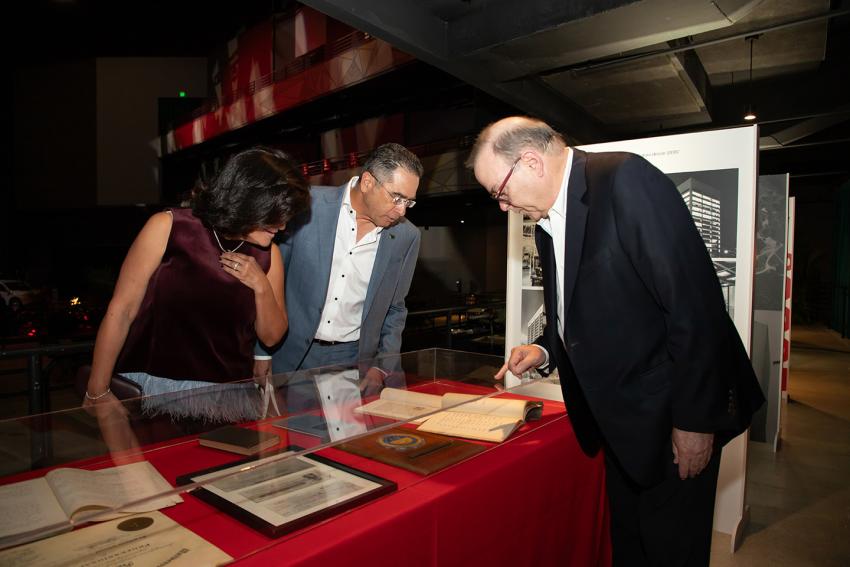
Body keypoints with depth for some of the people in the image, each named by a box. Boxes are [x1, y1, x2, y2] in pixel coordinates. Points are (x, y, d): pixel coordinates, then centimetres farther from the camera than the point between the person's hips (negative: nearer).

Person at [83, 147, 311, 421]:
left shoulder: (267, 256, 2)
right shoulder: (168, 228, -7)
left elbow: (271, 336, 8)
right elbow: (121, 311, -5)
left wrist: (262, 287, -9)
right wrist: (97, 394, -5)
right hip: (150, 386, -2)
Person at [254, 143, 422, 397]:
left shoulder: (406, 237, -4)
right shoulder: (308, 205, -11)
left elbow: (395, 309, 7)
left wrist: (382, 366, -2)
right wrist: (262, 351, 0)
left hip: (354, 359, 2)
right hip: (292, 356, -1)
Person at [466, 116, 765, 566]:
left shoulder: (626, 179, -19)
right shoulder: (548, 223, 8)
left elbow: (695, 304, -23)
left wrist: (694, 420, -19)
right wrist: (545, 351, 1)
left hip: (672, 416, -7)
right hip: (618, 418, 8)